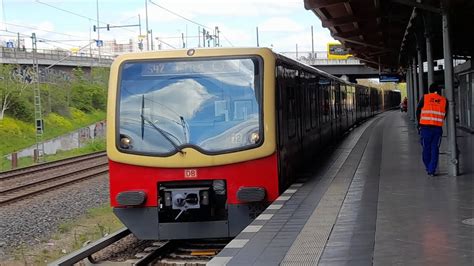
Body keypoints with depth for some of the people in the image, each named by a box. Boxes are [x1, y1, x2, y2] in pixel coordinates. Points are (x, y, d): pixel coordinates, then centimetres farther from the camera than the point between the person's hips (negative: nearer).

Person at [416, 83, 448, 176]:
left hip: (425, 127, -1)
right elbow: (445, 115, 11)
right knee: (435, 149, 6)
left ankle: (428, 168, 20)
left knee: (426, 148, 13)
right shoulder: (444, 100, 5)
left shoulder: (425, 97, 2)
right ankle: (432, 170, 2)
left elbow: (418, 111, 7)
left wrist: (419, 123, 20)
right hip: (438, 128, 1)